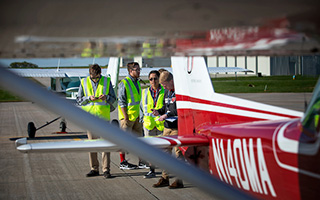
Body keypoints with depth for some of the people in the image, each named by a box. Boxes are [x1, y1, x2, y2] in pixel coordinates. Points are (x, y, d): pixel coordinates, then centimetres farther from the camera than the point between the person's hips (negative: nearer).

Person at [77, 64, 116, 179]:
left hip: (103, 116, -2)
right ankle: (94, 169, 13)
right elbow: (79, 99, 6)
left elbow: (113, 98, 7)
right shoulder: (84, 82, 5)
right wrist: (89, 98, -13)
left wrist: (106, 97, -15)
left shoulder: (107, 81, 4)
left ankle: (106, 169, -3)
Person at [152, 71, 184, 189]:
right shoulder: (167, 92, 15)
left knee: (178, 152, -4)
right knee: (165, 151, 9)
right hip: (167, 126, 8)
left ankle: (179, 180, 1)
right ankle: (164, 178, 16)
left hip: (177, 127, -8)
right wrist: (158, 111, 7)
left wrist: (167, 115, -19)